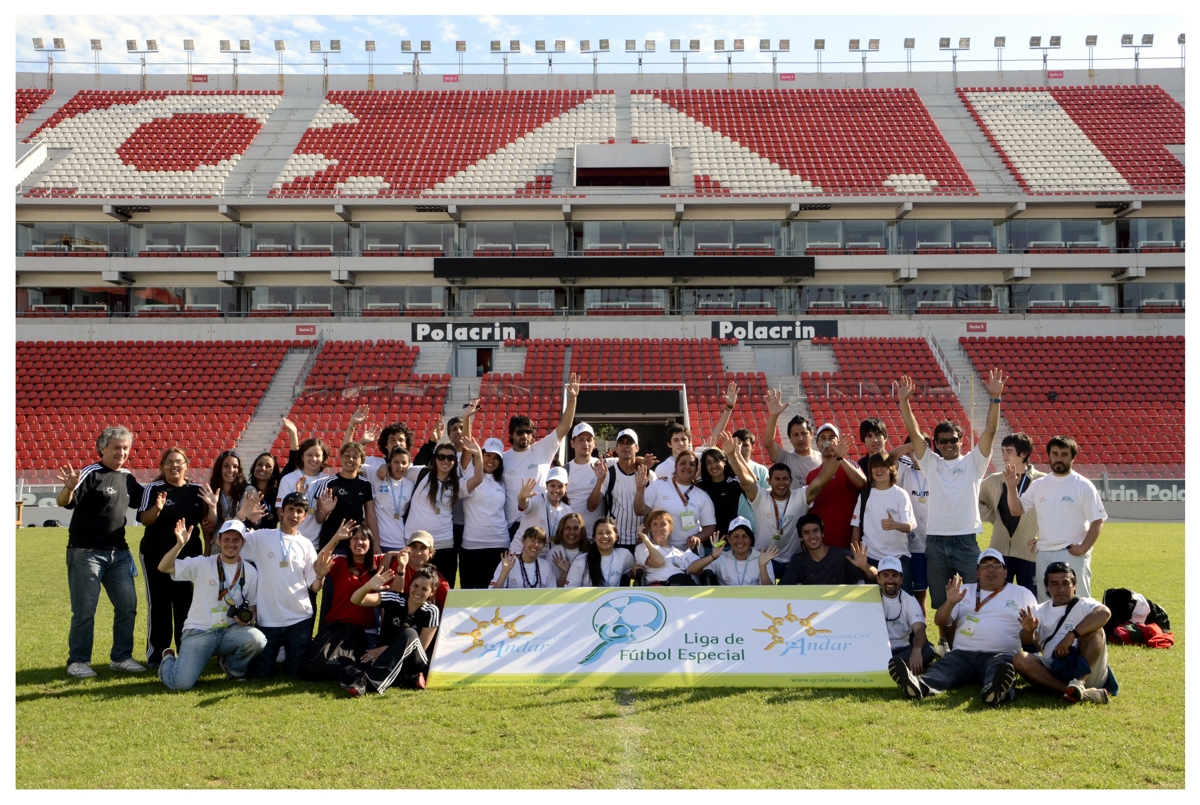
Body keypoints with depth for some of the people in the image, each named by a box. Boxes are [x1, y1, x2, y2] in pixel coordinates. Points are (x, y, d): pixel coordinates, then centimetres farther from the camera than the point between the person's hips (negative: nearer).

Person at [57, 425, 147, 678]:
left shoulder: (128, 477, 10)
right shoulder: (91, 474, -11)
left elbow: (142, 501, 26)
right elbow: (62, 502, -22)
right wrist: (69, 487, -43)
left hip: (118, 552, 7)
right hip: (86, 553, -7)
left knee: (128, 605, 7)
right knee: (84, 610, 0)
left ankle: (121, 657, 18)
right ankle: (78, 661, 12)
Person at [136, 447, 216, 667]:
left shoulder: (197, 491, 5)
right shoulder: (153, 489, -3)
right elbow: (144, 520, -11)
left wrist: (212, 506, -15)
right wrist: (157, 508, -31)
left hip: (189, 555, 3)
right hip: (156, 555, -2)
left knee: (187, 604, 5)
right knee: (159, 605, 0)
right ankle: (156, 654, 8)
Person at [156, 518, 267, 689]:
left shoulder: (250, 571, 4)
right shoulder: (202, 564, -4)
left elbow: (253, 605, 12)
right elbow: (163, 567, -12)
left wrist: (249, 619, -11)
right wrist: (180, 544, -28)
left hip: (230, 631, 2)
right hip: (199, 631, -2)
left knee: (257, 639, -30)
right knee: (180, 683, -19)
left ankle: (232, 667, 6)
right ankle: (169, 660, 21)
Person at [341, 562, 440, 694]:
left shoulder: (431, 612, -6)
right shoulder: (394, 599, -4)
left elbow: (420, 647, -7)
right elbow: (355, 600, -16)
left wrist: (386, 649, -17)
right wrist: (369, 586, -39)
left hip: (414, 662, -2)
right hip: (385, 659, 2)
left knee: (409, 633, -34)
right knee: (346, 674, -26)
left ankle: (366, 681, -41)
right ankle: (410, 679, -26)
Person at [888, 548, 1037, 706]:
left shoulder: (1022, 594, 19)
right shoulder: (964, 591, 23)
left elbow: (1028, 638, 13)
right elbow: (940, 621, 13)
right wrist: (950, 603, -8)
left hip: (1000, 656, -1)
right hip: (963, 654, 1)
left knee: (1002, 668, -38)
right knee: (942, 668, -32)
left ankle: (996, 690, -71)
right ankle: (920, 685, -63)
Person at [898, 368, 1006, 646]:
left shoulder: (972, 462, 5)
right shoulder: (931, 463, 10)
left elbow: (989, 431, -6)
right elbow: (914, 433, 1)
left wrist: (995, 398, -17)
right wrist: (904, 401, -10)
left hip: (966, 539, -2)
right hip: (935, 540, 2)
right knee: (941, 602, 10)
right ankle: (946, 644, 21)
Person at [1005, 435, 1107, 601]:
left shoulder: (1084, 486, -4)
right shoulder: (1038, 485, 9)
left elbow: (1097, 521, -5)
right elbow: (1016, 510, 6)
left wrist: (1083, 548, -15)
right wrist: (1012, 488, -10)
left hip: (1073, 555, -5)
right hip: (1044, 554, 5)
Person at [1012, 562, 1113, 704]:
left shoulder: (1083, 605, 8)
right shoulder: (1040, 611, 20)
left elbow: (1104, 612, -18)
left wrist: (1072, 634, -27)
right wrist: (1028, 632, -17)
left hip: (1084, 667, -3)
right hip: (1054, 671, 3)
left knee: (1094, 629, -22)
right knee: (1020, 659, -23)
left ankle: (1080, 682, -39)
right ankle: (1084, 692, -37)